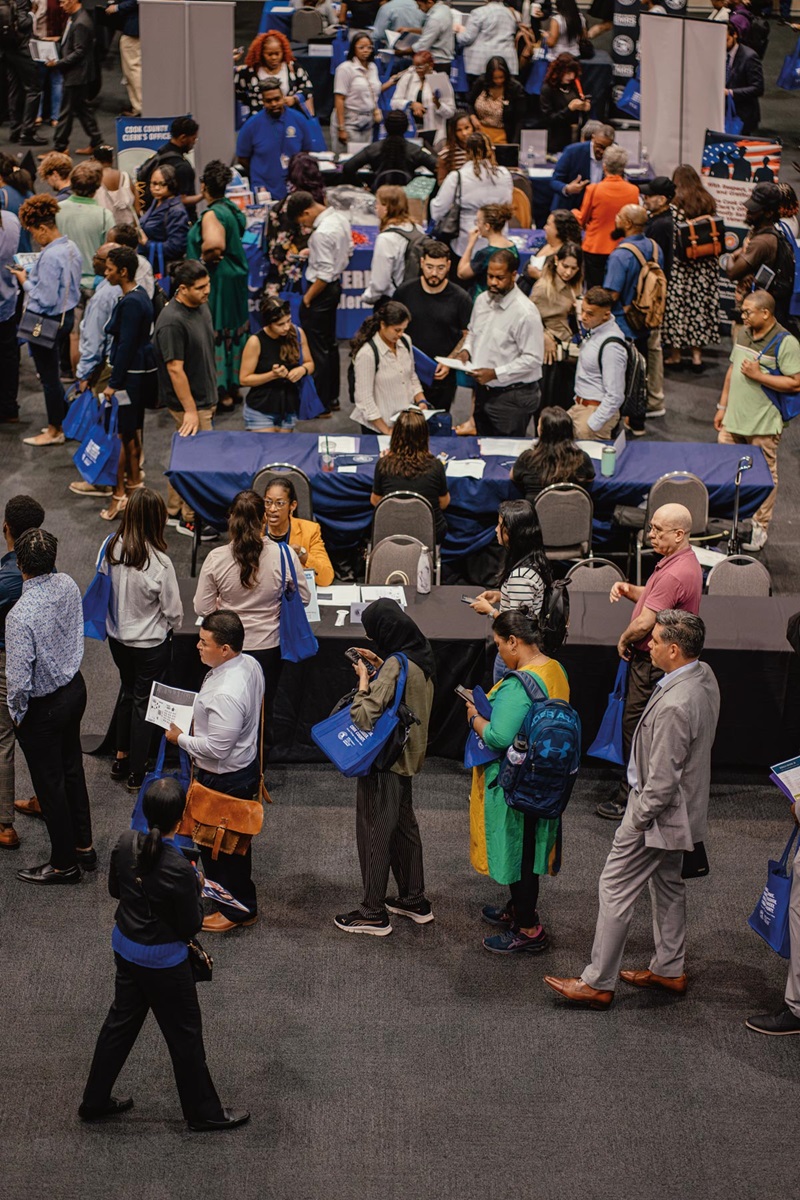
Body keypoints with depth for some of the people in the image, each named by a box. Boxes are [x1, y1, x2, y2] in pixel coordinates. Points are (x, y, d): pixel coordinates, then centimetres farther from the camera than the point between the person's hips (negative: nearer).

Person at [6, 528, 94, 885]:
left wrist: (17, 712, -10)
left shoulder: (20, 615, -32)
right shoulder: (68, 585, -10)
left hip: (42, 708, -7)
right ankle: (83, 846, 37)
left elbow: (19, 678, -28)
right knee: (72, 768, 23)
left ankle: (64, 864, 24)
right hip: (75, 688, 7)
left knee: (49, 783, 9)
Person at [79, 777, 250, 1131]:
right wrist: (196, 887, -6)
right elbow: (190, 927, -19)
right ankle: (204, 1112, 29)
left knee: (121, 1020, 24)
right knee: (184, 1033, 12)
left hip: (125, 946, 6)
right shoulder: (178, 870, -31)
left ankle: (95, 1101, 38)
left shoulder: (126, 843, -13)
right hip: (163, 960, -6)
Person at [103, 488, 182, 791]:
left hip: (117, 637, 5)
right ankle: (137, 773, 23)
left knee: (127, 691, 26)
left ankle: (121, 758, 39)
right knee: (144, 701, 11)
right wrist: (172, 626, 8)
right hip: (150, 643, -5)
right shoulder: (159, 562, -27)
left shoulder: (112, 549, -14)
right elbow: (173, 610, -15)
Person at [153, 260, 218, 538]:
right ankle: (191, 520, 10)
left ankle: (173, 511, 29)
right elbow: (175, 369, -24)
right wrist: (190, 410, -24)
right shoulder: (172, 322, -25)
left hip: (205, 398, 9)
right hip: (188, 403, -9)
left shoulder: (201, 308, 5)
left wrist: (211, 396, 19)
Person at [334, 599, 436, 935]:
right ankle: (415, 900, 32)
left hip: (384, 762, -9)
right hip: (408, 756, 9)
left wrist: (364, 680, -16)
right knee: (404, 826, 21)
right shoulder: (421, 657, 0)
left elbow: (365, 717, -29)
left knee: (374, 832, 3)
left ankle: (373, 913, 12)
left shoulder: (395, 666, -27)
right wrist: (380, 666, 8)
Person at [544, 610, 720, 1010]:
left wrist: (637, 820, -15)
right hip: (683, 808, 10)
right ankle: (669, 969, 36)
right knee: (668, 885, 23)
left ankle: (598, 983, 9)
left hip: (658, 812, -10)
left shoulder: (674, 706, -33)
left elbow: (663, 779, -27)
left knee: (615, 891, 1)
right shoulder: (704, 676, -3)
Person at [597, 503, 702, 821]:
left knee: (636, 730, -1)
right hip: (662, 661, 10)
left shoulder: (675, 574, -27)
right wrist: (628, 589, 0)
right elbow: (654, 599, 20)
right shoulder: (685, 562, 7)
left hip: (652, 664, -10)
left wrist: (623, 641, -7)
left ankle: (630, 801, 8)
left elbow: (644, 623, -27)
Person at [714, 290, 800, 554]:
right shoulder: (743, 333, 8)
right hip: (733, 420, 7)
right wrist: (722, 406, 17)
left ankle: (760, 528, 14)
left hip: (764, 424, -7)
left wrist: (758, 376, -21)